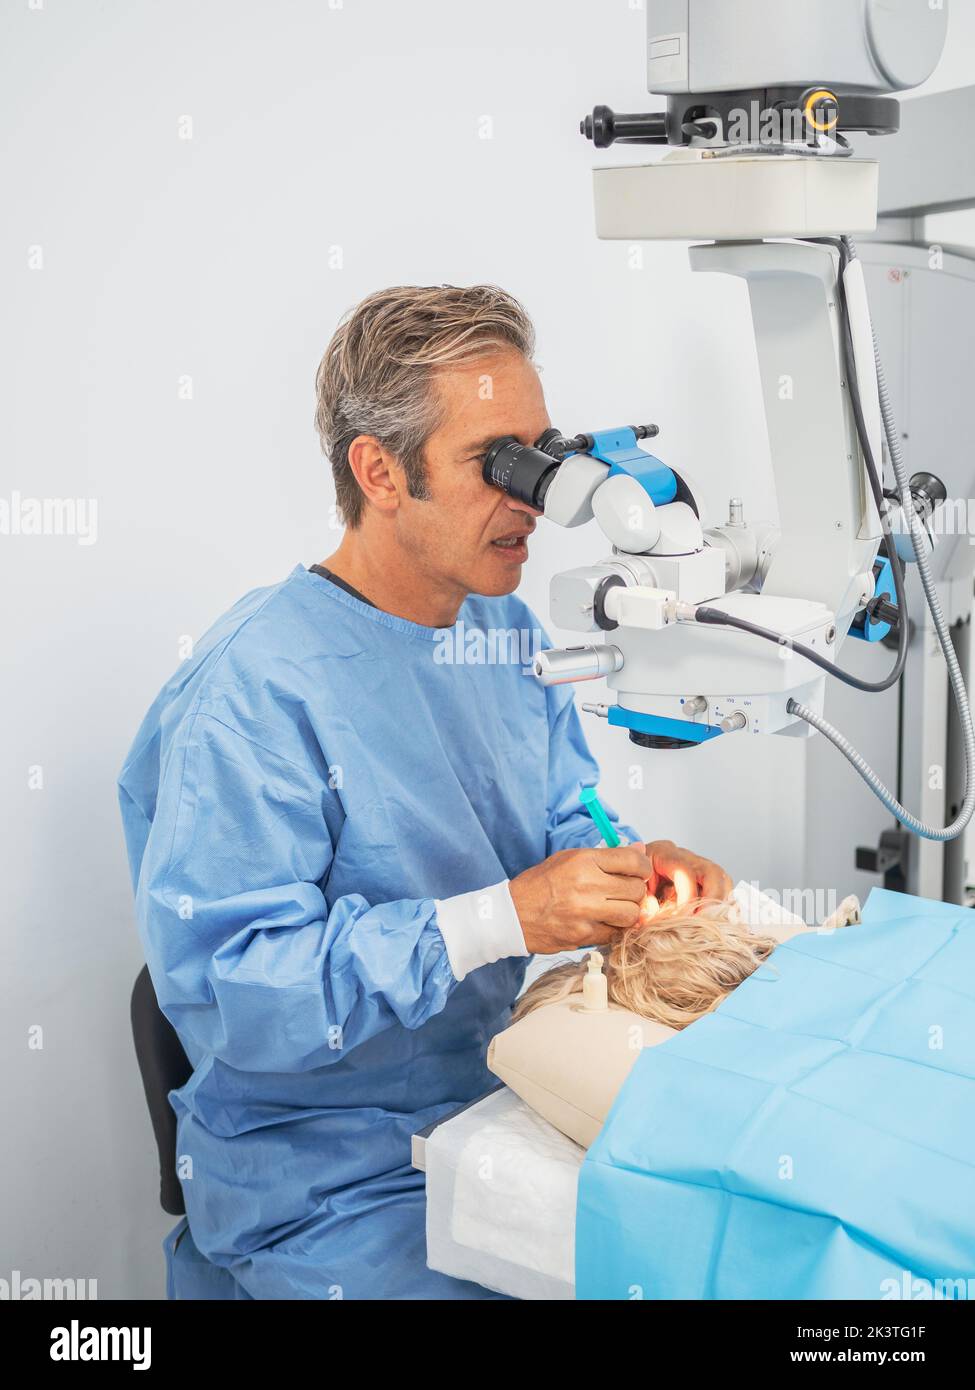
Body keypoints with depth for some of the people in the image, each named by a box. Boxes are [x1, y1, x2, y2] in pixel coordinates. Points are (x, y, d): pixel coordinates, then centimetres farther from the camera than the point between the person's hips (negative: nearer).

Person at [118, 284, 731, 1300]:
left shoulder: (507, 631, 5)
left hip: (505, 1098, 7)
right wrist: (502, 919, -31)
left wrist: (632, 865, -9)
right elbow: (223, 987, -26)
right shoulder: (250, 691, -22)